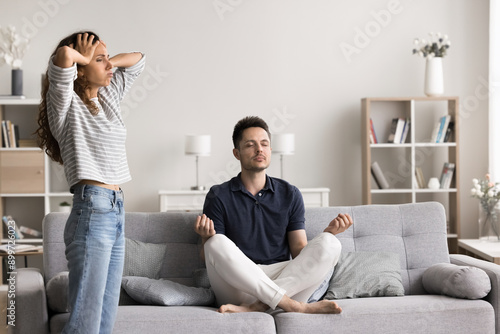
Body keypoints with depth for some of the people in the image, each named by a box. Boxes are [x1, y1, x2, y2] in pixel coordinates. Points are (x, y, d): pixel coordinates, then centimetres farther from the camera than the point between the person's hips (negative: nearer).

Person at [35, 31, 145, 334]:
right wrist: (82, 59, -2)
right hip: (92, 211, -8)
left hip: (117, 211, 8)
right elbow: (64, 55, -23)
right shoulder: (66, 104, -4)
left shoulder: (108, 98, 17)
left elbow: (137, 60, 31)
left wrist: (106, 65, 15)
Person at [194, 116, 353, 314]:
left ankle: (255, 305, -30)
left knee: (330, 245, -21)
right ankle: (296, 306, -32)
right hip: (236, 286, -2)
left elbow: (299, 252, 9)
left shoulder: (290, 195, 13)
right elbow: (207, 258, 2)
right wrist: (206, 238, -21)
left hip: (284, 278, 2)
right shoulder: (219, 197, 5)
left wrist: (328, 232, -9)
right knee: (216, 243, -32)